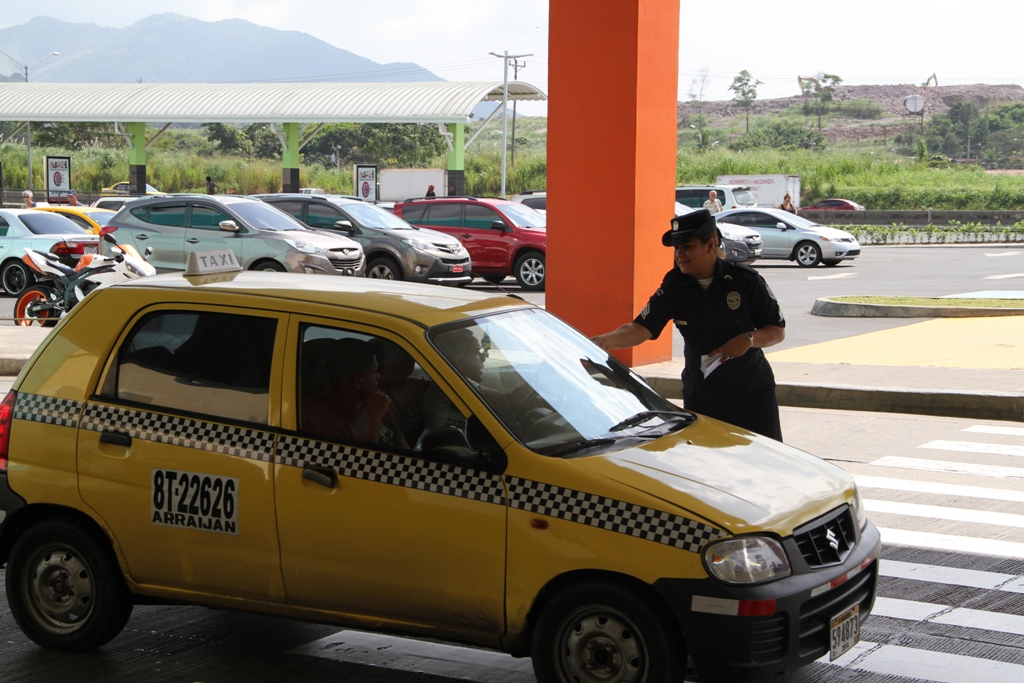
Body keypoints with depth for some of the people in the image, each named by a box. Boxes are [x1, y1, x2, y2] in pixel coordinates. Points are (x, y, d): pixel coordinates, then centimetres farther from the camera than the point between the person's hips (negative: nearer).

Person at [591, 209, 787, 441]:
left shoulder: (746, 280, -12)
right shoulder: (675, 287, -7)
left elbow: (778, 331, -4)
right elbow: (641, 329, -16)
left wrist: (749, 339, -24)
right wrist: (604, 341, -34)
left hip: (752, 394, -2)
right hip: (699, 398, 2)